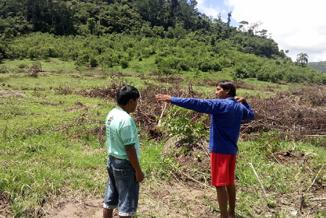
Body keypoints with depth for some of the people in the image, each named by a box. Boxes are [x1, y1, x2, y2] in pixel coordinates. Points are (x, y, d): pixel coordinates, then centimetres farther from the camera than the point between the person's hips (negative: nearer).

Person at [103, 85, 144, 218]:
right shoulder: (126, 119, -24)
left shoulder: (111, 114, 4)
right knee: (127, 203, 5)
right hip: (125, 164, -9)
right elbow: (129, 149, -22)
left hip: (112, 160, 9)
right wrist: (138, 170, -13)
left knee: (110, 199, 19)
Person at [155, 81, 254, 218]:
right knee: (230, 182, 19)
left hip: (220, 150, -9)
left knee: (220, 185, 0)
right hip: (231, 150, 9)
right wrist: (244, 102, 24)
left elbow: (197, 104, -25)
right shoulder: (240, 107, 9)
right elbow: (251, 115, 31)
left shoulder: (220, 104, -16)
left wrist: (172, 99, -26)